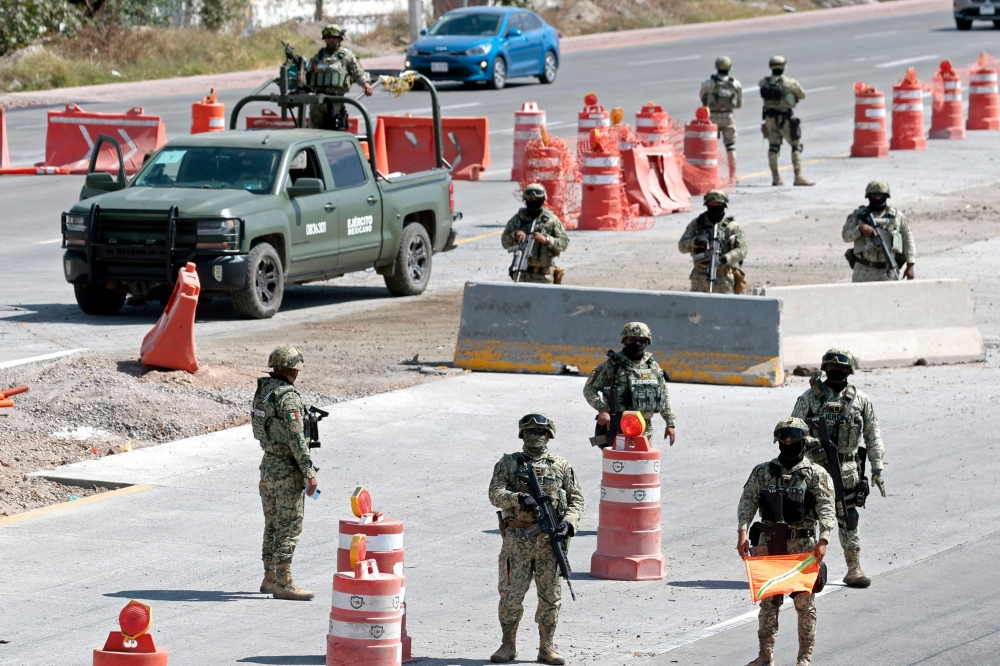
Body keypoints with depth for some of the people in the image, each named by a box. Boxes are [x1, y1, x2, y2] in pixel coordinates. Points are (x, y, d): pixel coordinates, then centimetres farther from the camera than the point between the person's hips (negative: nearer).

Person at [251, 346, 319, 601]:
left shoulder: (262, 390, 7)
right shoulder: (287, 397, -19)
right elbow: (296, 438, -22)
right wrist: (310, 473, -20)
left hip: (268, 464, 9)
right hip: (287, 469, -9)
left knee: (273, 525, 15)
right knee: (289, 527, -5)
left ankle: (270, 578, 21)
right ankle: (283, 583, -6)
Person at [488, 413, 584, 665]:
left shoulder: (561, 466, 8)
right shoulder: (508, 463, 5)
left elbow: (576, 499, 9)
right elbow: (496, 495, -7)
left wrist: (569, 522, -10)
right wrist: (519, 498, -25)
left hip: (549, 539, 1)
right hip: (517, 538, -1)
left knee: (550, 596, 2)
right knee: (511, 594, -1)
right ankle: (508, 646, 12)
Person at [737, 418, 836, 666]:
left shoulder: (816, 475, -1)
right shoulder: (763, 472, 8)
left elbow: (827, 510, -9)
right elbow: (748, 502, 0)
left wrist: (823, 541, -24)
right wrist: (742, 532, -16)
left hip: (803, 544, -2)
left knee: (804, 602, 0)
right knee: (768, 601, 5)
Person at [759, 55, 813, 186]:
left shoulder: (764, 82, -4)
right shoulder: (789, 83, -16)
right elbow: (802, 95, -3)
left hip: (770, 117, 5)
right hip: (785, 119, -5)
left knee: (774, 147, 14)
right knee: (796, 146, 3)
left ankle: (775, 177, 14)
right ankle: (798, 177, -7)